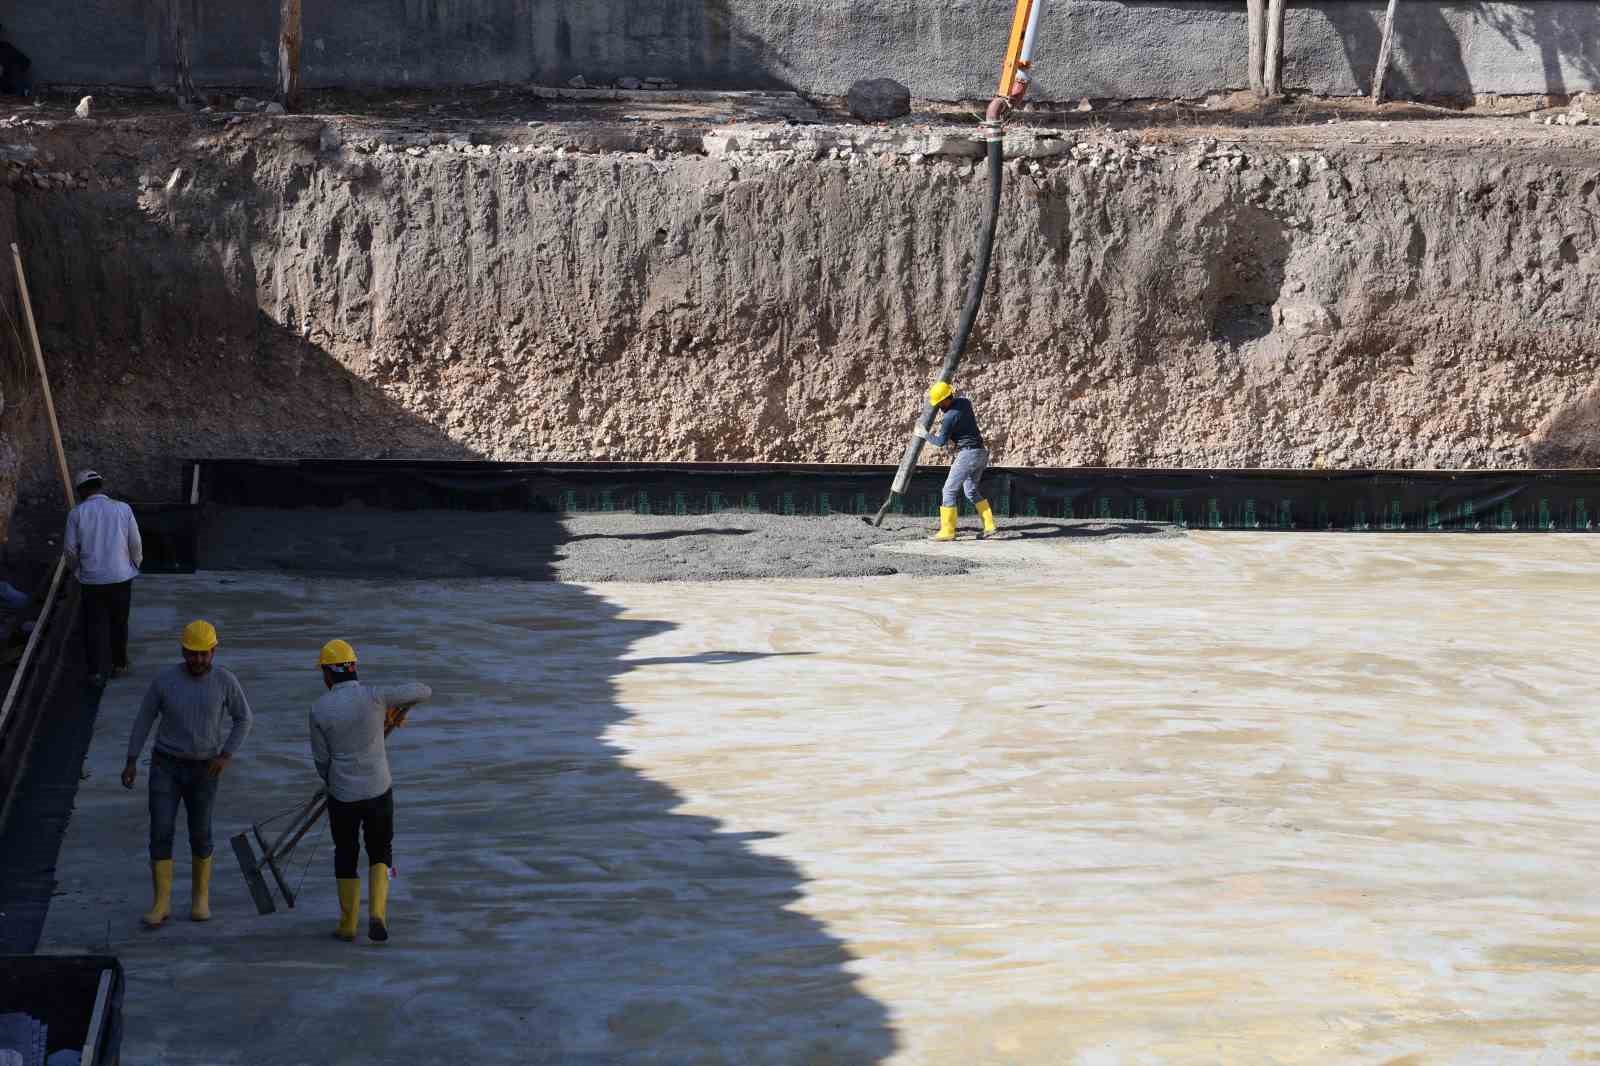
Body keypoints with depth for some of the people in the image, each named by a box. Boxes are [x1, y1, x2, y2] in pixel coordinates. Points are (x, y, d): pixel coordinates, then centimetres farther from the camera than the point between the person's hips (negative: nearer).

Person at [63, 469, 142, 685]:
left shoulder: (77, 513, -6)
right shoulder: (123, 509, -5)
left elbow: (70, 548, -3)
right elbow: (136, 544, -2)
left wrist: (77, 570, 16)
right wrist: (134, 566, 16)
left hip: (91, 579, -1)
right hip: (121, 576, 1)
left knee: (94, 625, 8)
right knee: (119, 623, 16)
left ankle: (96, 671, 4)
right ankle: (119, 665, 26)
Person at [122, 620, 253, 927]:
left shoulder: (225, 681, -9)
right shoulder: (165, 679, -9)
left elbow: (243, 720, 2)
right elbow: (144, 719, 1)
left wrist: (226, 756, -10)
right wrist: (131, 762, -1)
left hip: (203, 770, 0)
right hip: (165, 766, 0)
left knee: (200, 836, 7)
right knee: (161, 833, -7)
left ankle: (200, 895, 28)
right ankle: (161, 903, 3)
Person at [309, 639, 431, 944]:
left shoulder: (320, 709, -10)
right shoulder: (374, 696, -11)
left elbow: (321, 759, 0)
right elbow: (423, 691, -1)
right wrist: (401, 709, 20)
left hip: (342, 795, 0)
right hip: (379, 791, 0)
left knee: (346, 857, 19)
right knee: (380, 853, 17)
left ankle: (347, 925, 24)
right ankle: (376, 914, -3)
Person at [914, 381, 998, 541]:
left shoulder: (949, 417, -19)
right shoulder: (964, 401, 4)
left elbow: (941, 441, -7)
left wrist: (925, 435, 10)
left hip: (967, 454, -9)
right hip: (981, 452, 9)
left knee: (949, 491, -1)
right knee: (971, 491, 21)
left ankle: (948, 531, -2)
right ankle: (989, 526, 15)